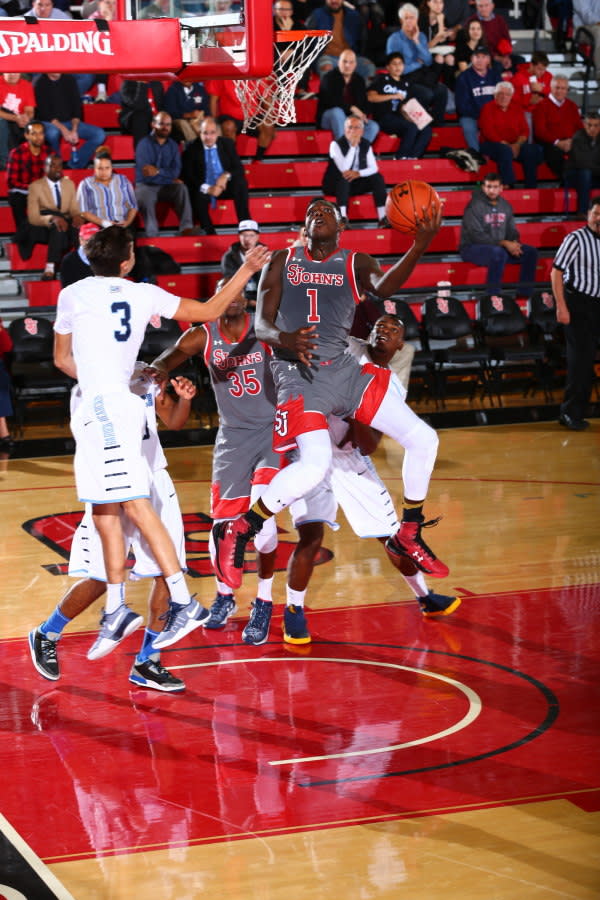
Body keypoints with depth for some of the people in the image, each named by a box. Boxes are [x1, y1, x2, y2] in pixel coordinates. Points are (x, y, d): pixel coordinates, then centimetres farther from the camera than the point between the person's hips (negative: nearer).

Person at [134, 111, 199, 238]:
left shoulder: (172, 145, 9)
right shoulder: (144, 144, -6)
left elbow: (176, 171, -4)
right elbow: (146, 175, -15)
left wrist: (158, 171, -22)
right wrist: (169, 179, -9)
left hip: (166, 187, 4)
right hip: (146, 185, -3)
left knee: (181, 188, -26)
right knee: (145, 196, -37)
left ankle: (186, 227, -37)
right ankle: (152, 235, -42)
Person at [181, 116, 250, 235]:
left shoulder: (227, 144, 4)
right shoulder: (191, 149, -5)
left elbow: (239, 168, 2)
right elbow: (188, 177, -10)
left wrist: (226, 176, -21)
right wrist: (207, 188, -26)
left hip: (225, 185, 2)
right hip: (203, 189, -2)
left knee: (241, 183, -28)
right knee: (198, 197, -36)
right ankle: (210, 233, -27)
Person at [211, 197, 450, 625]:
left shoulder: (355, 263, 10)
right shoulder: (283, 262, 9)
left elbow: (385, 286, -14)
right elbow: (261, 321, 1)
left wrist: (420, 245, -31)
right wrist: (283, 340, -23)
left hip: (344, 368, 4)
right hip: (300, 376, -4)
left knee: (424, 439, -2)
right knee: (315, 463, -27)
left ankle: (408, 535, 16)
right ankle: (237, 532, -12)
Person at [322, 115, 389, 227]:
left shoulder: (366, 145, 1)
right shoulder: (336, 144, -15)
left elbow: (373, 168, -4)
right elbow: (343, 169, -28)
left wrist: (358, 173, -24)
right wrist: (353, 146, -29)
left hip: (355, 184, 4)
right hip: (335, 184, -4)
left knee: (377, 177, -17)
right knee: (343, 177, -36)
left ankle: (383, 217, -25)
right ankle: (342, 217, -45)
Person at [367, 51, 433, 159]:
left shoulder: (406, 84, 24)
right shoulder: (381, 79, 10)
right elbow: (371, 97, -4)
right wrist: (393, 96, -9)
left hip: (399, 119, 5)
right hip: (383, 118, -5)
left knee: (427, 129, -19)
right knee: (412, 127, -31)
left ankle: (412, 157, -27)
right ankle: (400, 158, -23)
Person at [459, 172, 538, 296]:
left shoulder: (505, 206, 8)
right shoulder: (475, 206, -13)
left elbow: (512, 231, 14)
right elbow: (477, 236, -20)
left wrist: (514, 243, -11)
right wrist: (504, 243, -24)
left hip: (500, 247, 7)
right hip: (472, 248, -7)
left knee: (530, 252, -8)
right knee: (498, 252, -38)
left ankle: (525, 294, -5)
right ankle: (493, 296, -32)